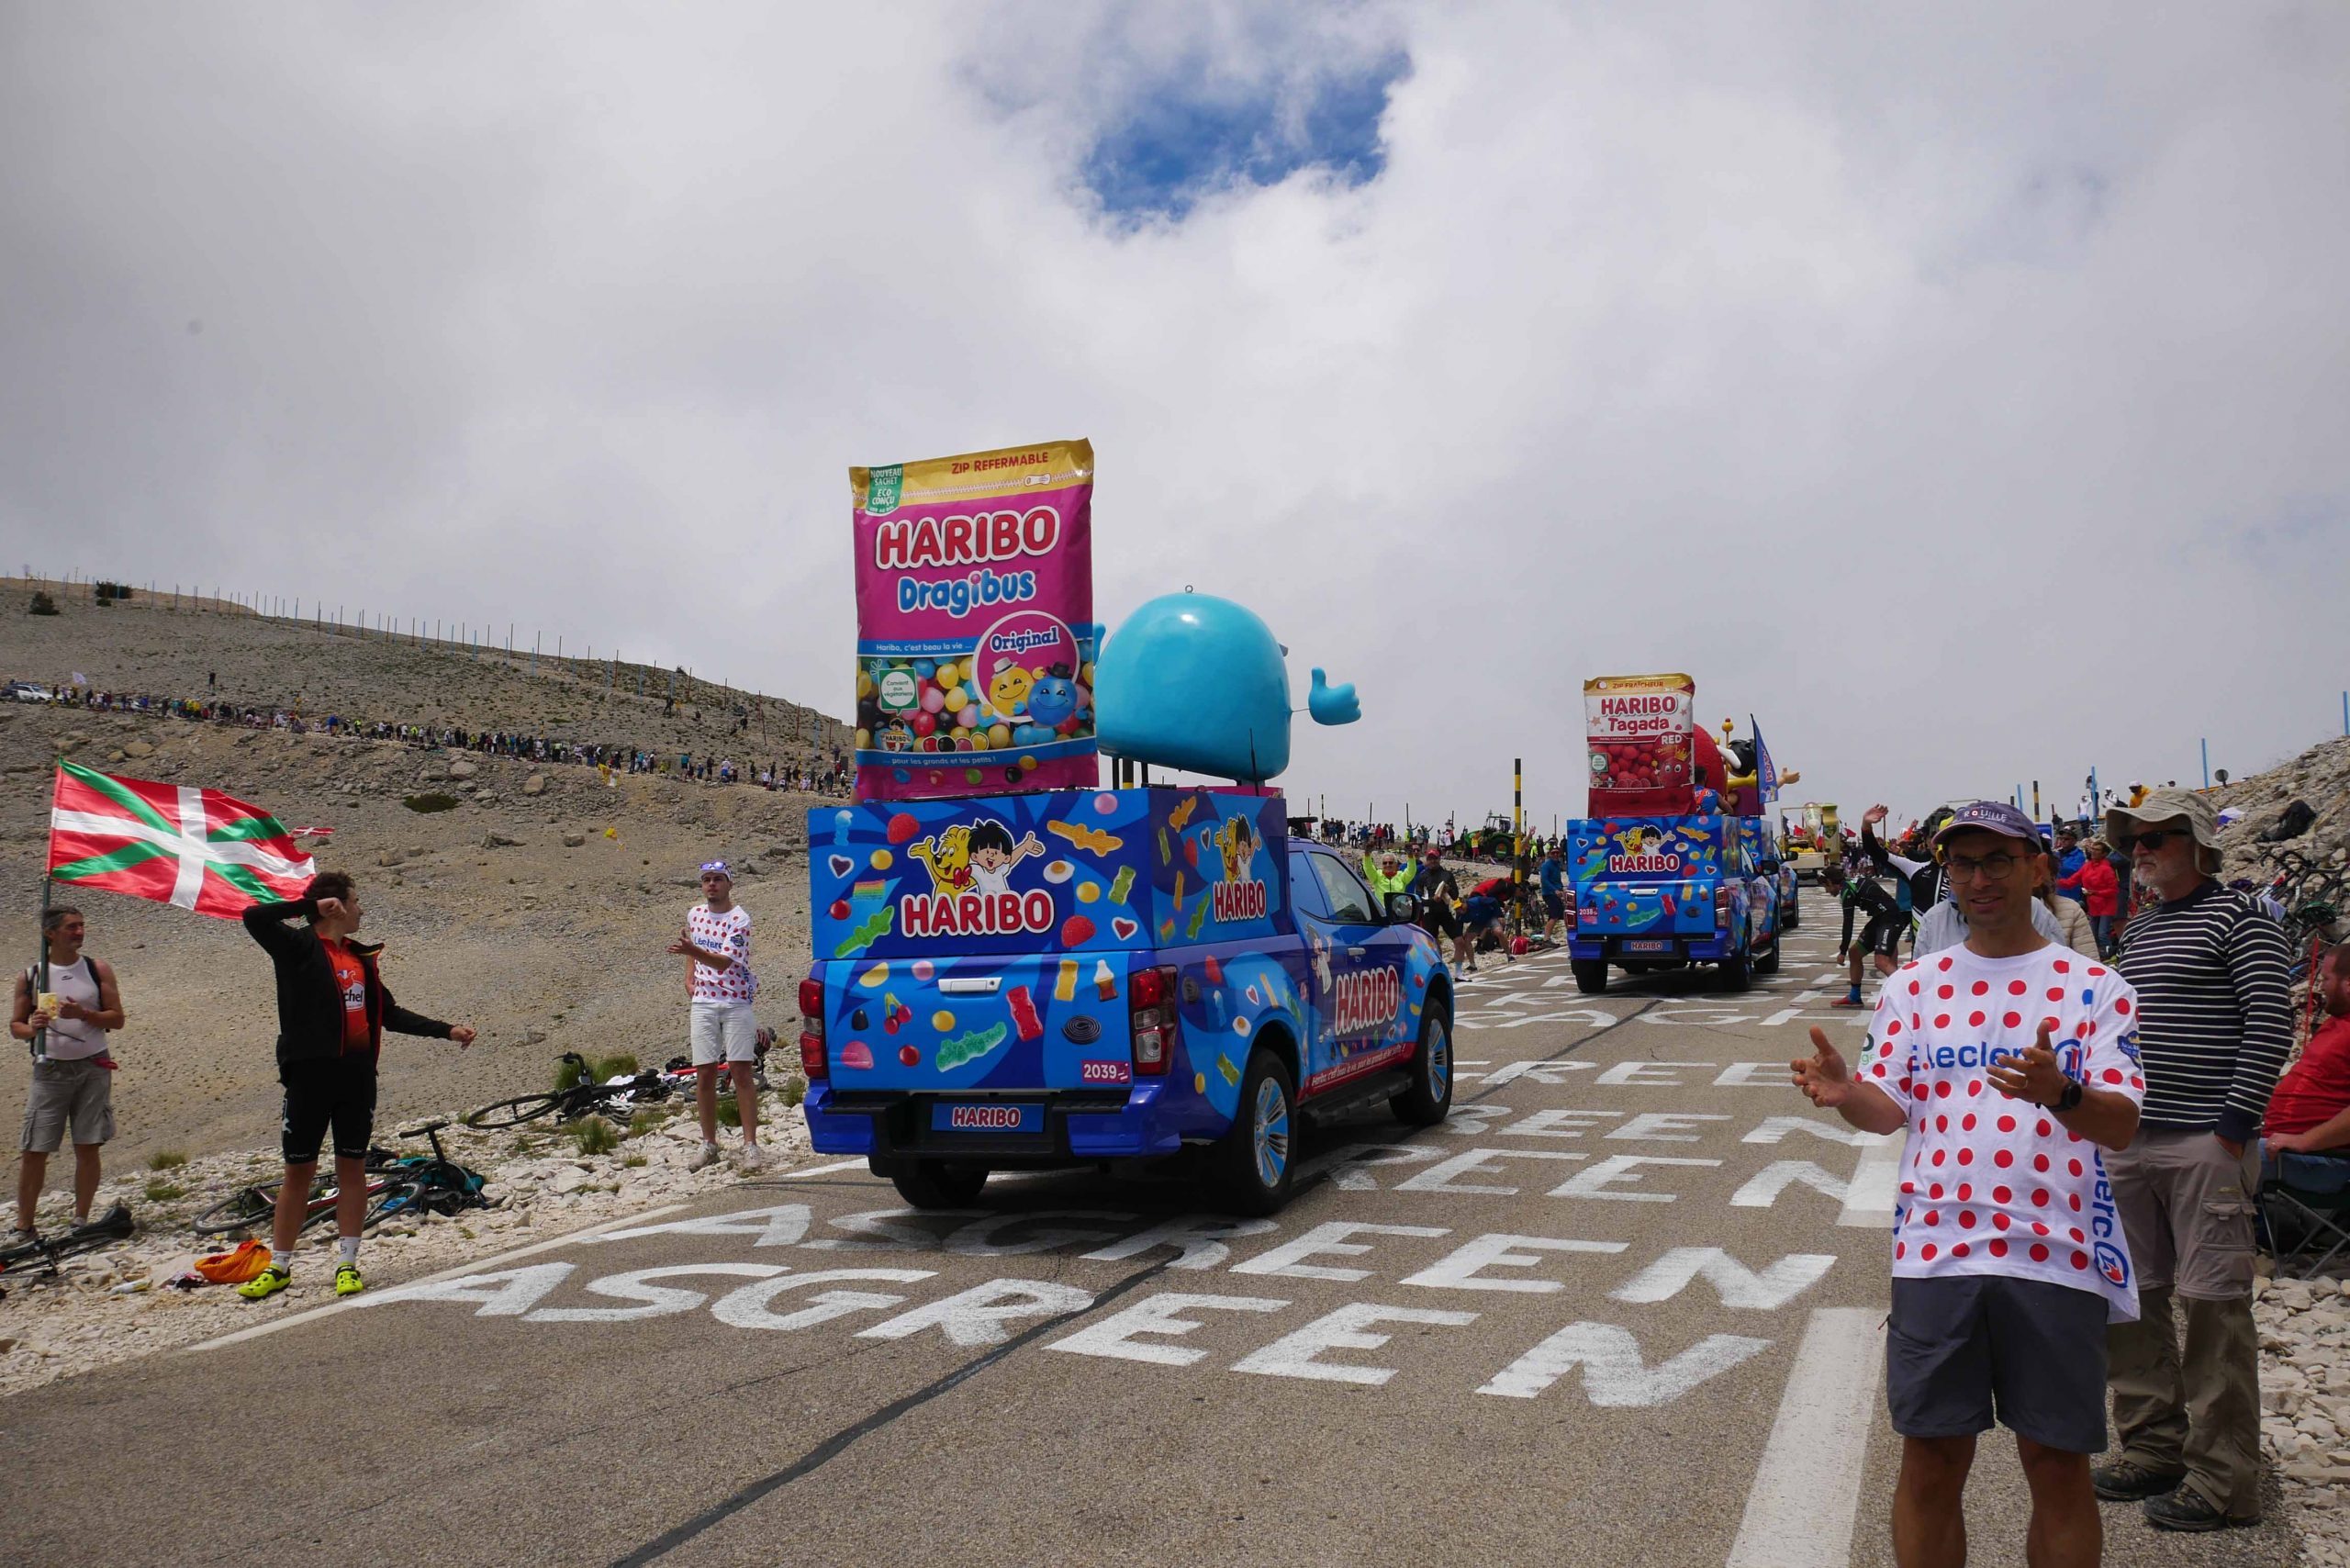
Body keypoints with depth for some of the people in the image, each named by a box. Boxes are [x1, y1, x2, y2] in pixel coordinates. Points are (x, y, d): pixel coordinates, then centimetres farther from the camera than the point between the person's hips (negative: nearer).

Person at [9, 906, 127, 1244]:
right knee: (33, 1151, -1)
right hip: (50, 1071, 0)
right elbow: (15, 1024, 10)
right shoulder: (30, 976, 4)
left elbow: (117, 1019, 2)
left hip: (93, 1068, 0)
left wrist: (83, 1013, -16)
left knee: (88, 1147, 1)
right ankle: (24, 1226, 9)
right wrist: (32, 1029, -12)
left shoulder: (98, 969, 4)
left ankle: (81, 1221, 12)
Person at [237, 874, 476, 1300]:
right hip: (310, 1071, -4)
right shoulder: (299, 946, -2)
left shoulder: (362, 956, 14)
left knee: (352, 1165, 6)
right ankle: (278, 1267, 17)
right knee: (299, 1170, 4)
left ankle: (348, 1265, 14)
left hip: (357, 1073, 4)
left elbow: (389, 1013, 19)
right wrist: (312, 905, -13)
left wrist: (446, 1030, 16)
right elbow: (254, 917, -20)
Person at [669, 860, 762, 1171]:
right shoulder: (694, 914, 9)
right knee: (704, 1075, 4)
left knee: (741, 1071, -7)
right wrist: (689, 979, 13)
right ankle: (709, 1145, 14)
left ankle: (750, 1144, -5)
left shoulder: (740, 919, -10)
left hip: (736, 1002, -5)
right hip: (702, 1003, 5)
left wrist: (694, 951, -36)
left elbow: (723, 961, -21)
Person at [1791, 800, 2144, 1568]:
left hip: (2055, 1253, -1)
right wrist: (1846, 1094, -19)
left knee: (2058, 1463, 8)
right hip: (1936, 1247, 1)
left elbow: (2122, 1125, -6)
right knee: (1931, 1461, 7)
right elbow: (1889, 1108, 4)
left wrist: (2060, 1093, -28)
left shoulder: (2092, 986, 3)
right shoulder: (1914, 984, 9)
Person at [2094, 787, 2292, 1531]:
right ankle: (2155, 1448, 24)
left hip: (2206, 1142, -8)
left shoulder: (2237, 916, -5)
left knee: (2214, 1304, -3)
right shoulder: (2138, 929, 17)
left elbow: (2270, 1024, -12)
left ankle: (2222, 1481, 6)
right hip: (2132, 1139, 8)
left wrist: (2235, 1126, -16)